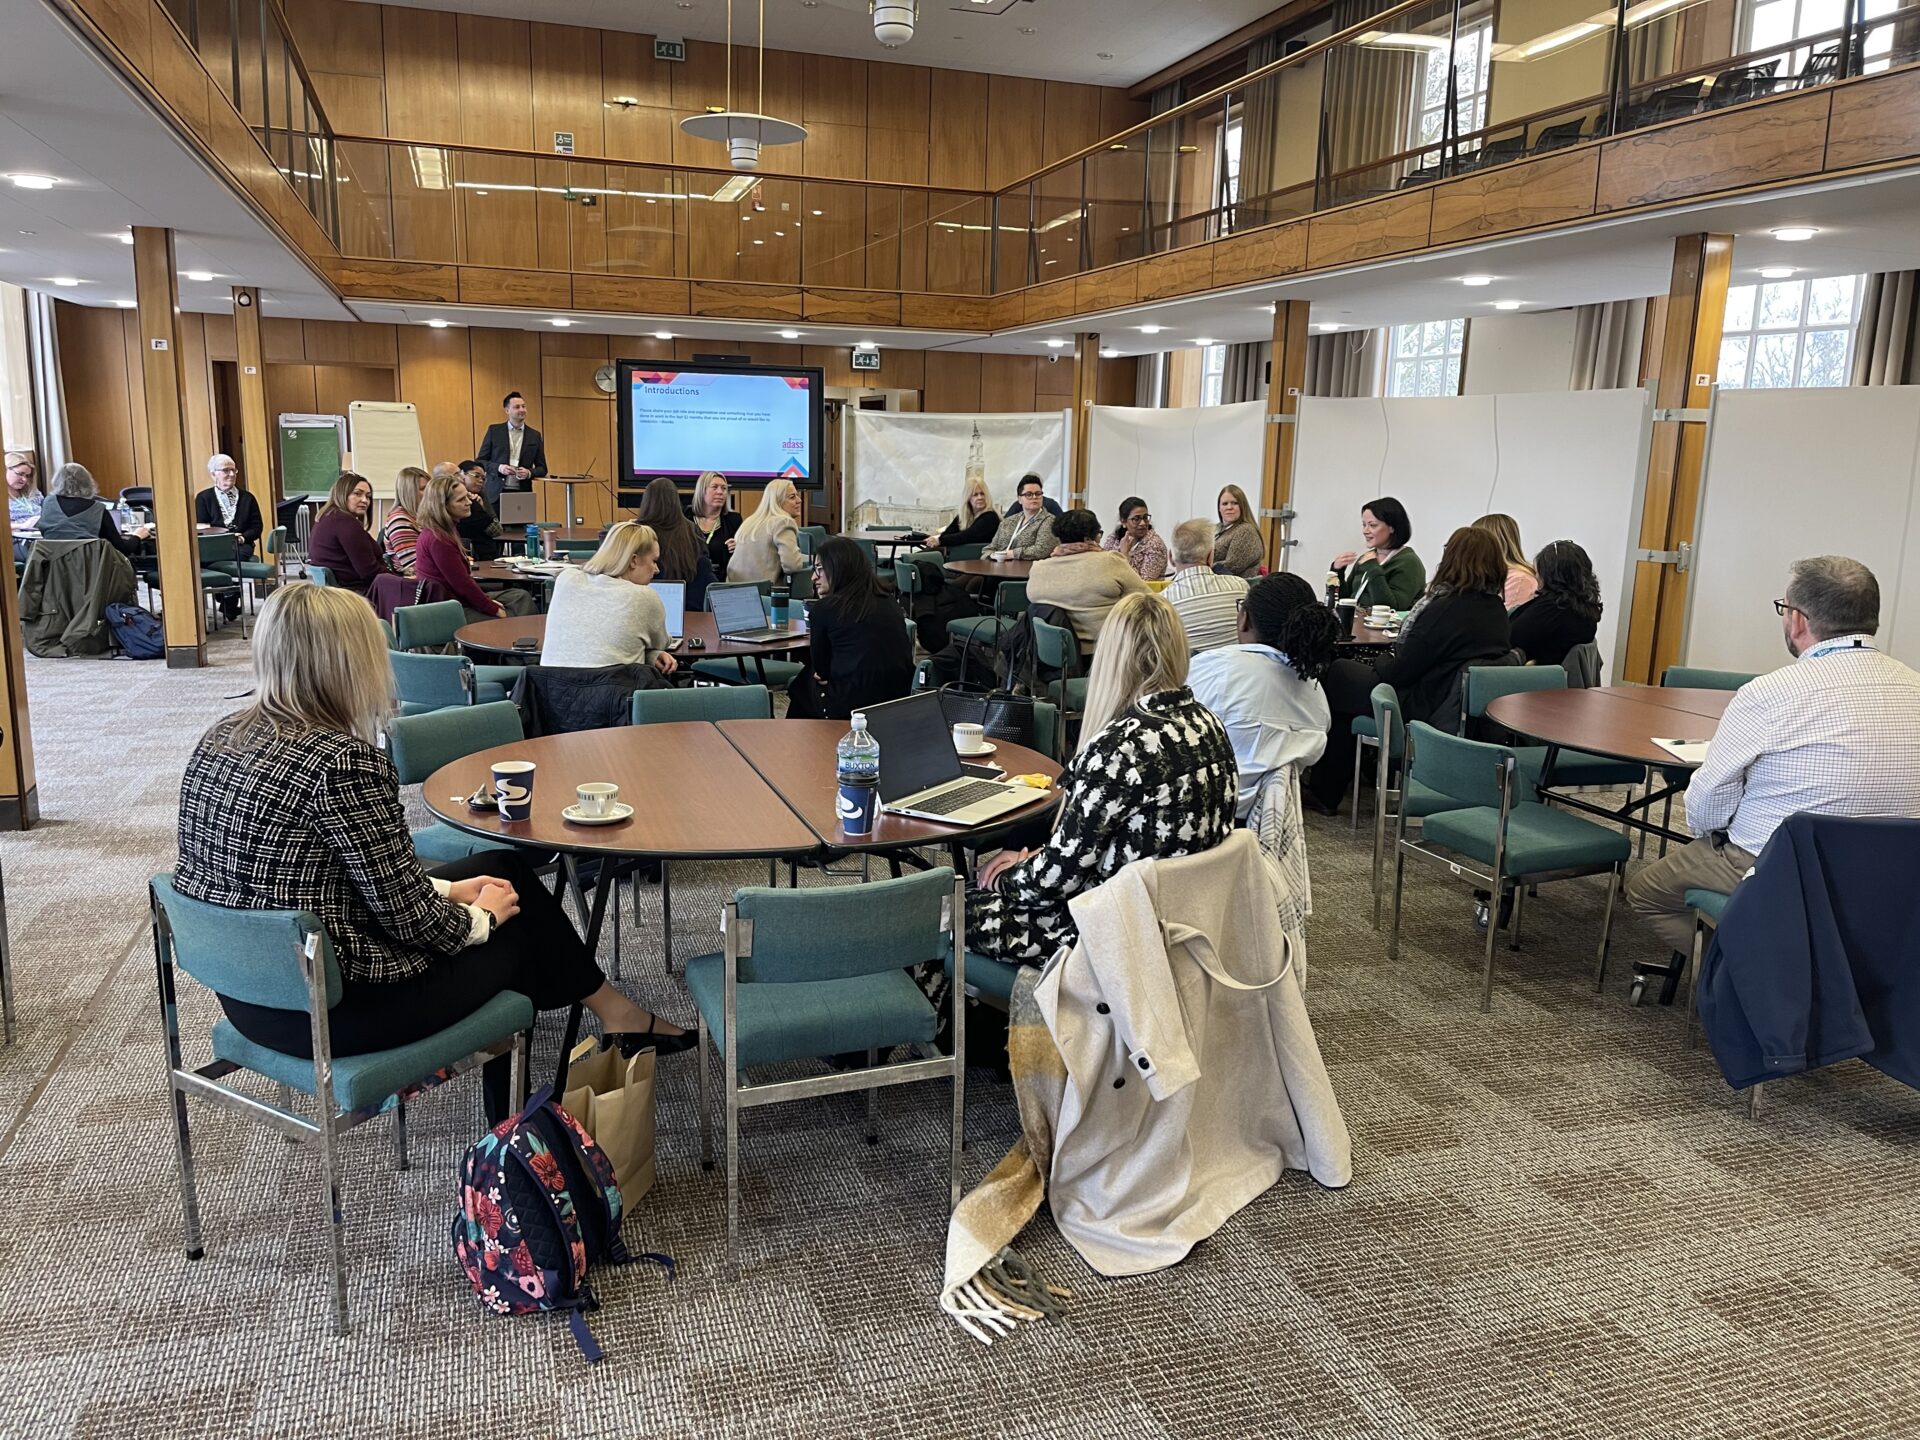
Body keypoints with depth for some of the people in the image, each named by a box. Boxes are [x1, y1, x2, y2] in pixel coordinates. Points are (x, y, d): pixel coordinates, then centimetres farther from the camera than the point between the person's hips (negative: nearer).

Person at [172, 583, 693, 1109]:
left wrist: (449, 889, 14)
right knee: (516, 927, 16)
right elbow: (408, 918, -19)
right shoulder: (342, 761, -25)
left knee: (504, 867, 19)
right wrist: (481, 917, 1)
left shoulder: (219, 740, 2)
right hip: (327, 1013, -9)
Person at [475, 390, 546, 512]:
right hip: (496, 493, -1)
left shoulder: (534, 435, 9)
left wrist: (529, 473, -10)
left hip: (522, 494, 1)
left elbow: (542, 468, 11)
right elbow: (480, 461, 5)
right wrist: (498, 468, -13)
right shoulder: (494, 430, 5)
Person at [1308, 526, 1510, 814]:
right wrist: (1385, 665, 15)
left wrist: (1378, 664, 7)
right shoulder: (1497, 610, 4)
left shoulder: (1446, 609, -20)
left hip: (1426, 711, -8)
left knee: (1336, 675, 10)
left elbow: (1399, 671, -15)